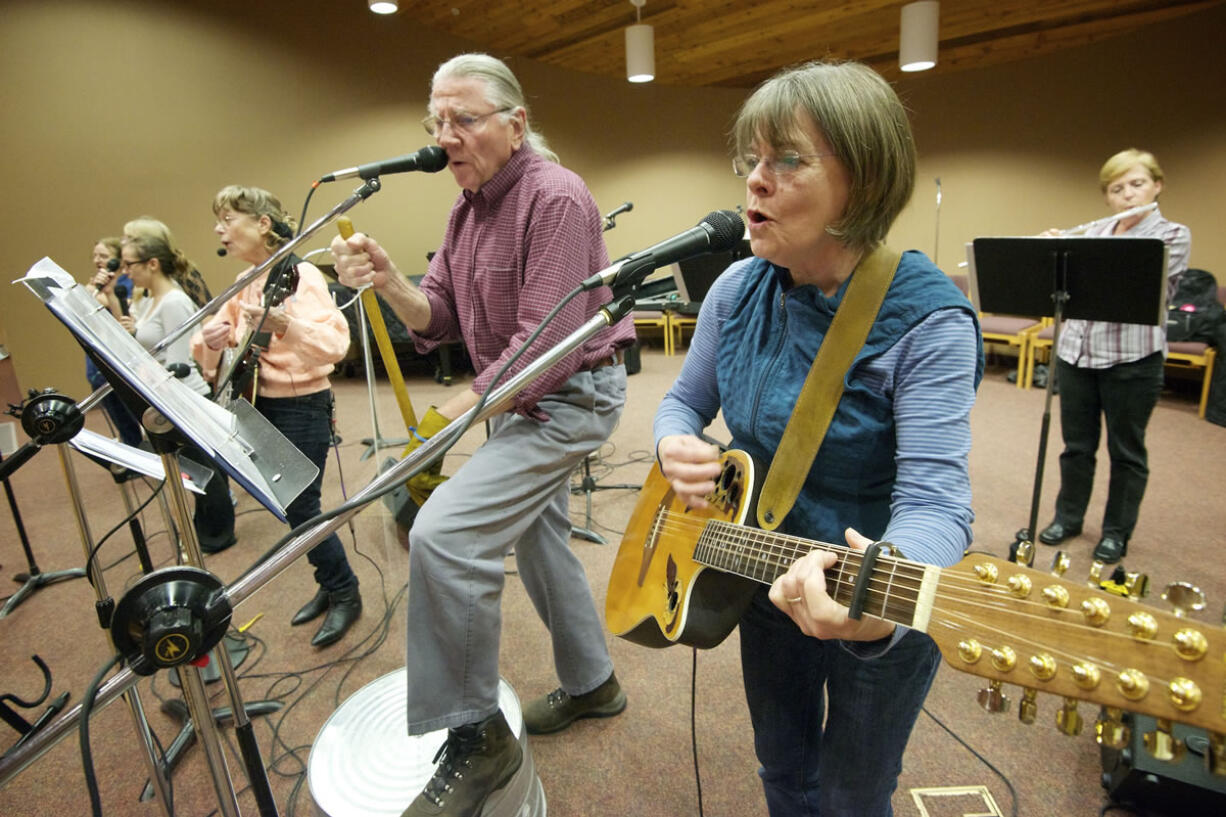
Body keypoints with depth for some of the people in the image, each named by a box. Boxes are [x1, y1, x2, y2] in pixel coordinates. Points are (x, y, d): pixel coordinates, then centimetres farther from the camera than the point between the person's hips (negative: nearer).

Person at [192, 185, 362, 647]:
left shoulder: (300, 275, -14)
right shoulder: (245, 284, 10)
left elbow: (336, 344, -28)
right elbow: (209, 359, 14)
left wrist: (283, 324, -43)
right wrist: (213, 341, -9)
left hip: (301, 407, -8)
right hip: (257, 405, 8)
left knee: (300, 508, -4)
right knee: (291, 506, 14)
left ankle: (346, 596, 16)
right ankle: (329, 585, 32)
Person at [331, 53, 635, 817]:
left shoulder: (555, 197, -18)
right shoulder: (470, 205, 10)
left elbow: (548, 342, -26)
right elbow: (441, 320, 5)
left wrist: (455, 414, -20)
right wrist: (388, 281, -14)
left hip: (571, 395, -10)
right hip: (521, 398, 10)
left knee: (443, 535, -20)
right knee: (538, 538, 19)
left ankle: (476, 734, 0)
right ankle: (591, 683, 40)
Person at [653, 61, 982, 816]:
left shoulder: (927, 320, -25)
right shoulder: (740, 289, -8)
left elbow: (935, 500, -32)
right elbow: (685, 400, 3)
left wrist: (878, 605, -53)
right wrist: (676, 444, -20)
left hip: (880, 613, -4)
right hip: (769, 584, 5)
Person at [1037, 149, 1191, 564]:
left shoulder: (1173, 236, -3)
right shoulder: (1095, 232, 10)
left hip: (1132, 359, -4)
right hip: (1076, 352, 4)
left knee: (1126, 450, 8)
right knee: (1077, 444, 13)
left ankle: (1117, 531, 22)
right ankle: (1068, 516, 29)